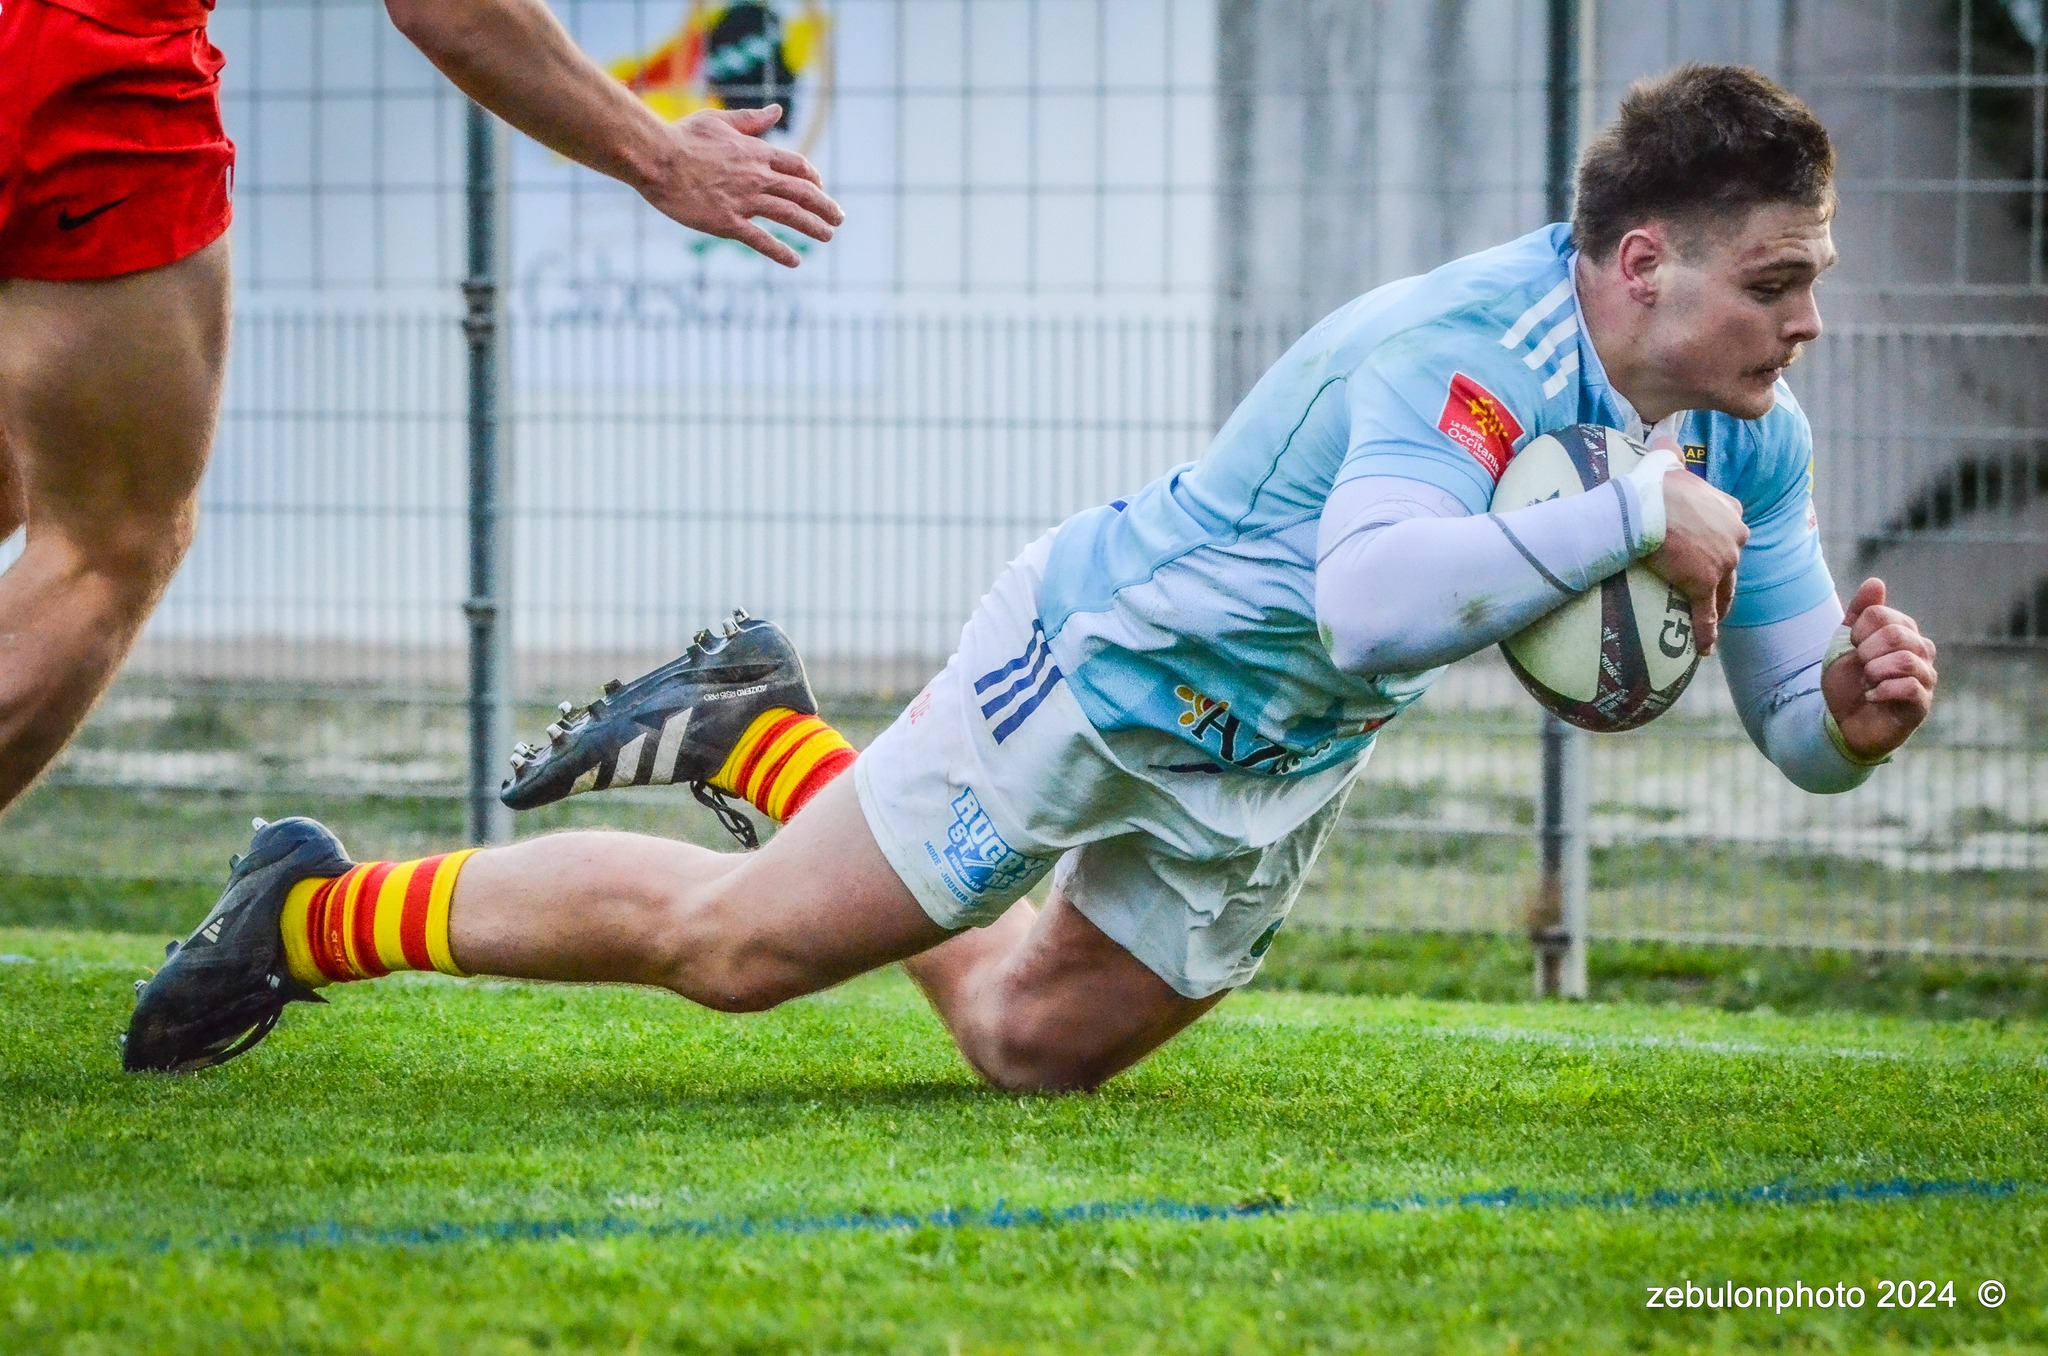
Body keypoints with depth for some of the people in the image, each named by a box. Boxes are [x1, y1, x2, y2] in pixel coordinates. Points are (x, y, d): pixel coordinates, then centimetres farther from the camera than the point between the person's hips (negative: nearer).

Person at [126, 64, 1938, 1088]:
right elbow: (1372, 596, -52)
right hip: (1109, 663, -8)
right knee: (733, 940, -2)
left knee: (1030, 1039, 20)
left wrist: (1857, 704, -25)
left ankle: (758, 733, 37)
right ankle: (314, 913, 17)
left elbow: (1793, 729, -3)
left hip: (1267, 774, 8)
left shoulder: (1749, 436, -9)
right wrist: (1632, 520, -47)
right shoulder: (1464, 350, -34)